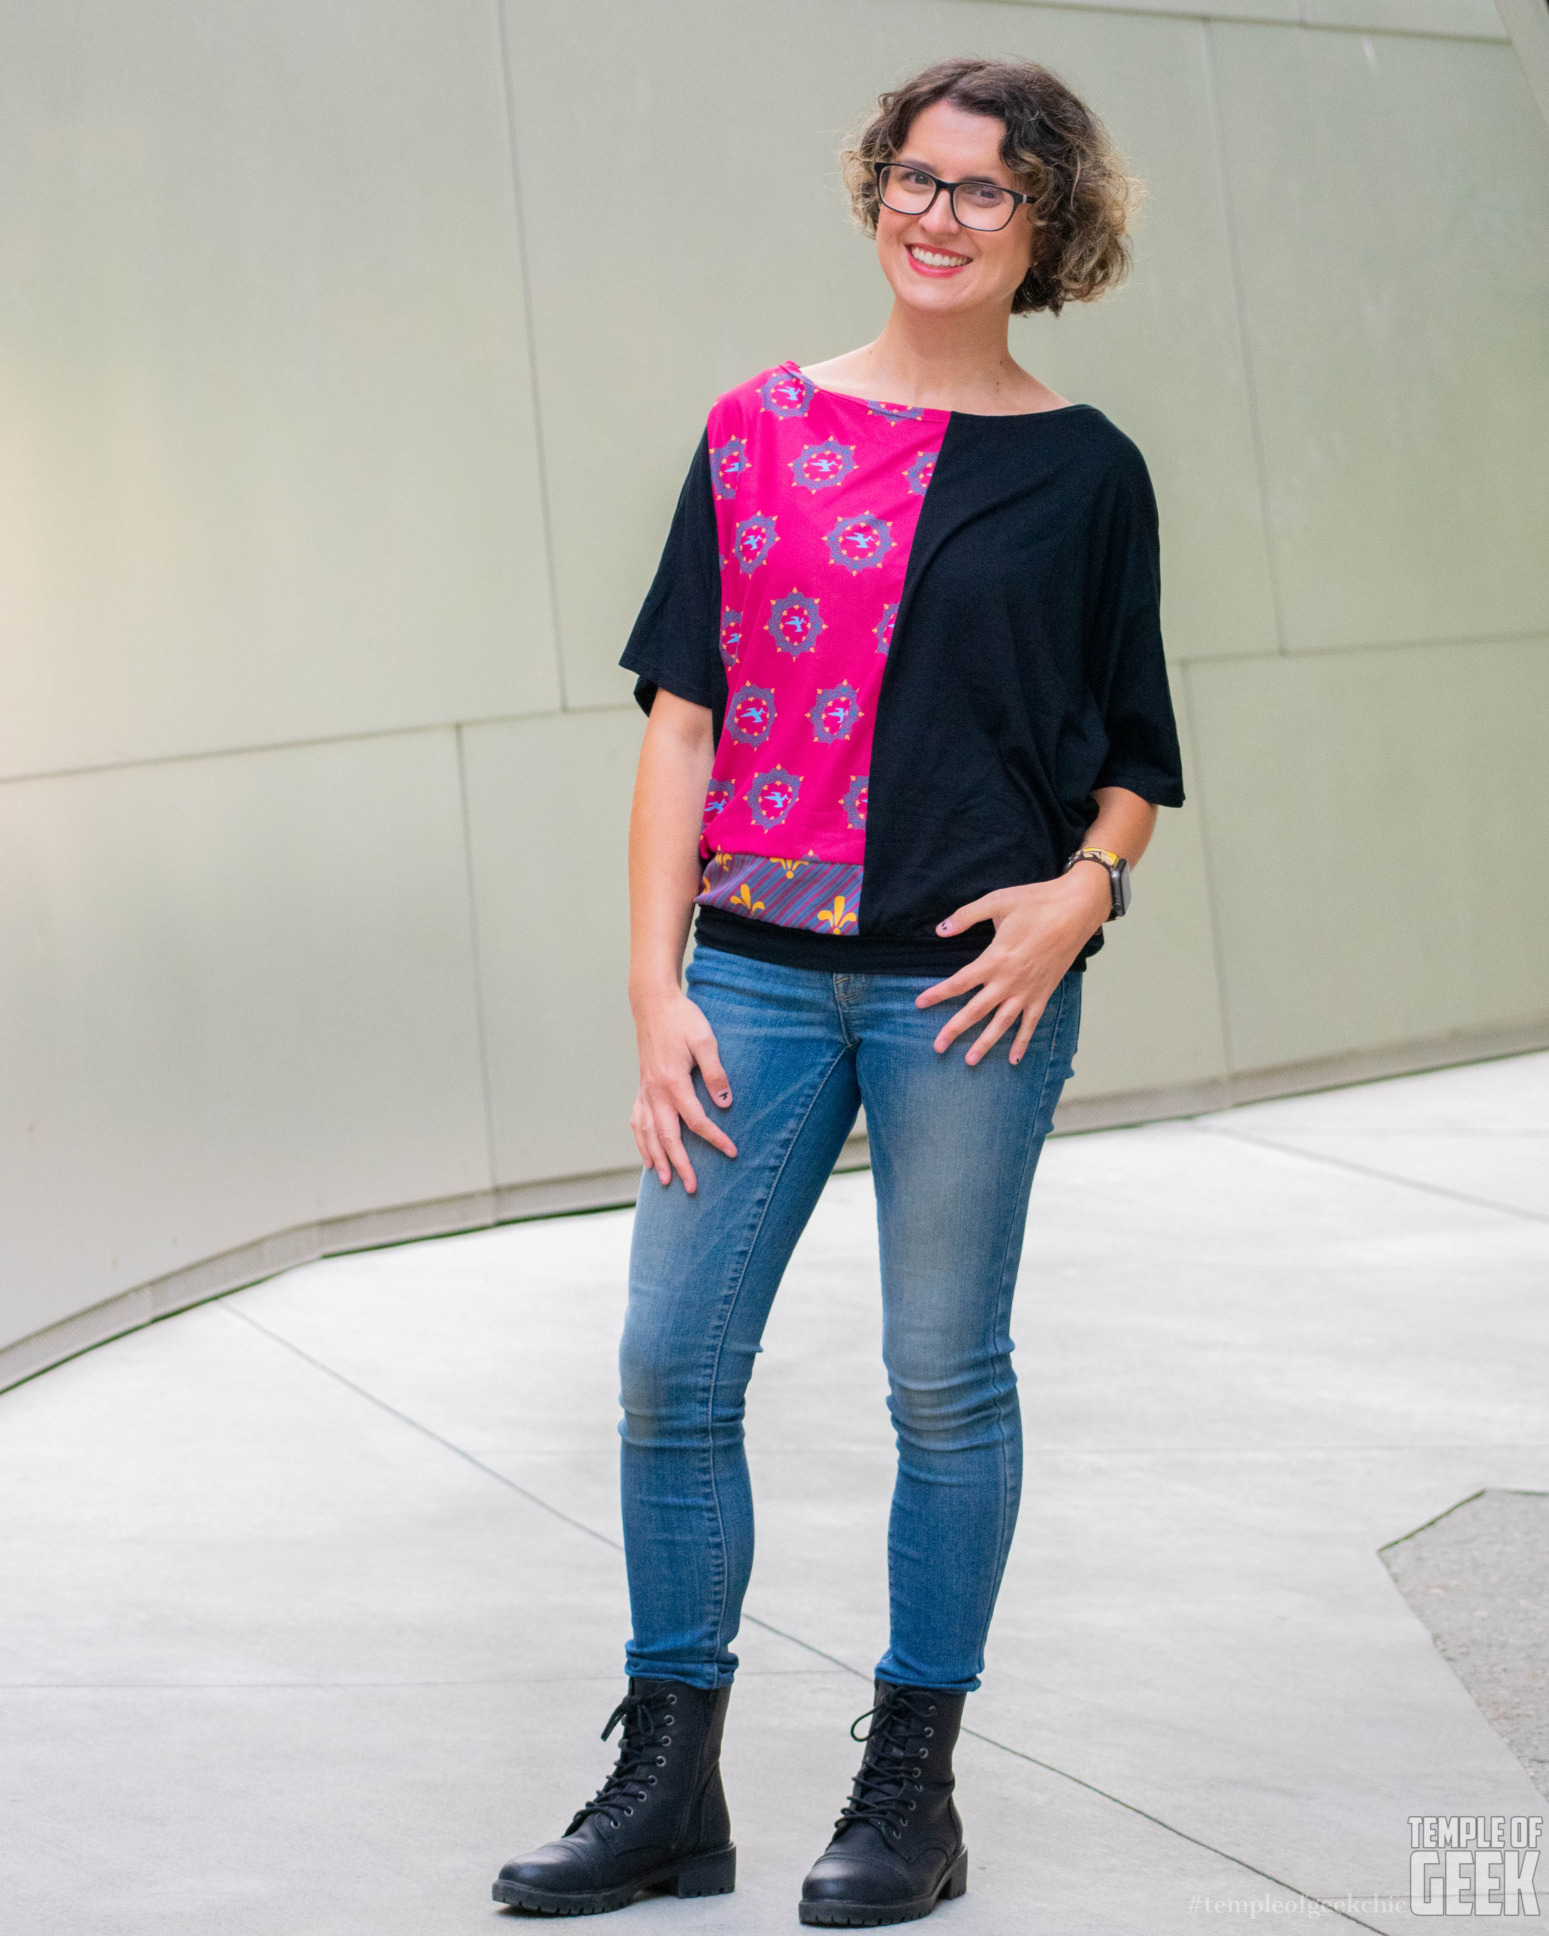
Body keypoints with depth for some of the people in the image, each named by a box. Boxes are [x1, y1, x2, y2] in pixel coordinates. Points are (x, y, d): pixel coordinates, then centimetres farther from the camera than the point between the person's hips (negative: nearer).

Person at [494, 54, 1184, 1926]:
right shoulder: (759, 431, 7)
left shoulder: (1084, 471, 4)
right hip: (756, 972, 2)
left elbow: (1134, 762, 10)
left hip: (974, 987, -2)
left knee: (946, 1381, 5)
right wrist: (655, 985, -1)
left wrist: (1080, 888, -10)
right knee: (671, 1369, 1)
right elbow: (683, 718, 5)